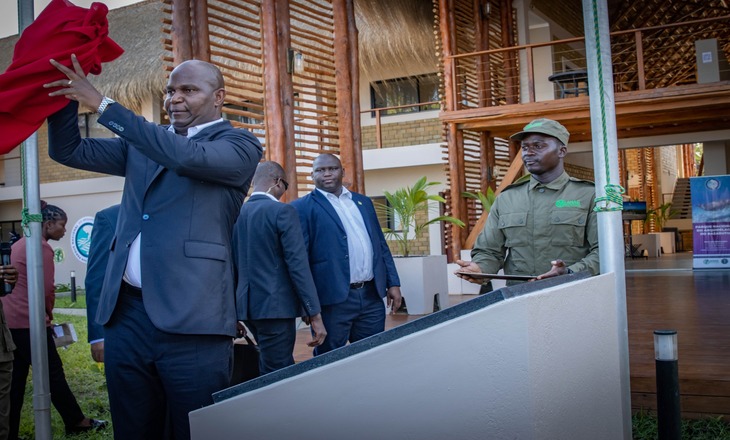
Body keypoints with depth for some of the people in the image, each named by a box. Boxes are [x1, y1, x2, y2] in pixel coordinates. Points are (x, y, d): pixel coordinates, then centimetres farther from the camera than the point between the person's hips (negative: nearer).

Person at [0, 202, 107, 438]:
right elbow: (46, 289, -14)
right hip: (28, 322, -9)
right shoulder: (41, 247, -12)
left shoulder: (21, 243, 17)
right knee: (53, 373, 3)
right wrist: (48, 312, 5)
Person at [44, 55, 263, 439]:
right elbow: (68, 151, 17)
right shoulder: (142, 143, 18)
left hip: (191, 321, -5)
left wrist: (103, 104, -16)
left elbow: (185, 155, -18)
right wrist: (68, 95, 0)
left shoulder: (240, 146, 0)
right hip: (126, 315, 6)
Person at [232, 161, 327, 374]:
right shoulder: (283, 212, -11)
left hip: (246, 306, 8)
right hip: (275, 306, -8)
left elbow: (234, 264, 14)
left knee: (271, 369, 21)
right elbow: (298, 265, -15)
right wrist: (315, 315, -13)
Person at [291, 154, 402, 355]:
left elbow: (381, 245, 18)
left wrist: (393, 283, 11)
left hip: (372, 296, 5)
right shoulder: (303, 208, -1)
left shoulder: (363, 202, 16)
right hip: (333, 299, -5)